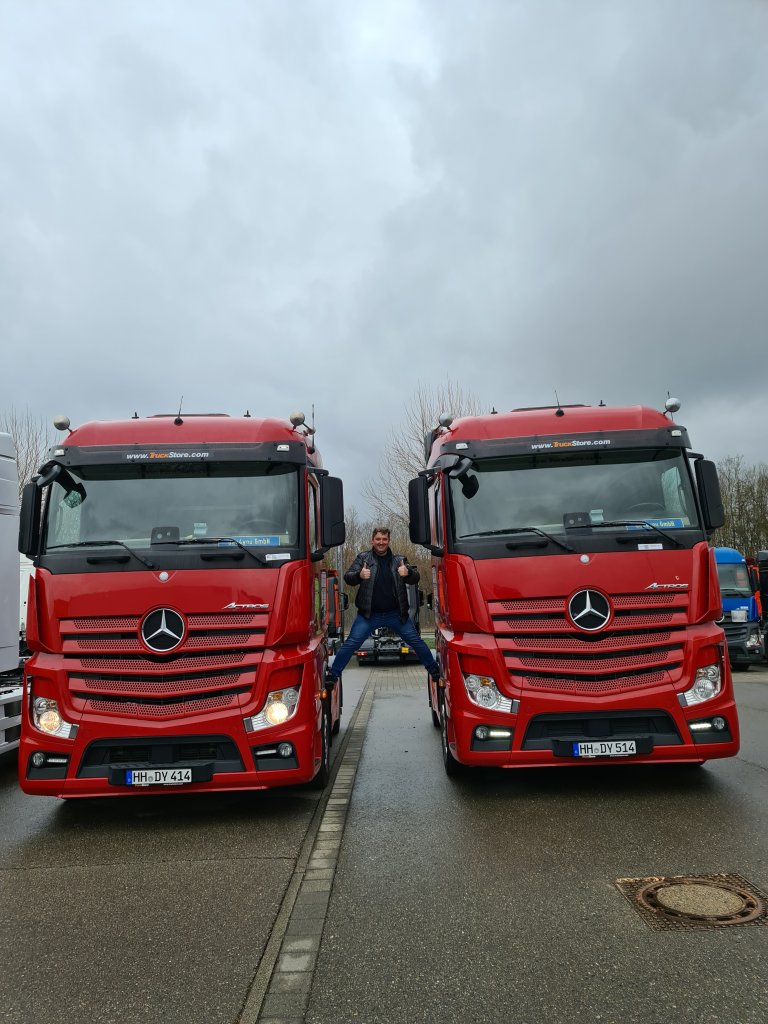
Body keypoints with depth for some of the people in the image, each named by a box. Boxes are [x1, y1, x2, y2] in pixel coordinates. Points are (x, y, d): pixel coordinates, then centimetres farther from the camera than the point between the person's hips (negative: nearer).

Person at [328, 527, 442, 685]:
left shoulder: (399, 559, 3)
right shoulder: (363, 557, 0)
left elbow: (415, 578, 0)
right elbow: (347, 577, -6)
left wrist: (408, 573, -25)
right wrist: (359, 575, -29)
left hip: (396, 614, 1)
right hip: (369, 614, -1)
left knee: (417, 642, 6)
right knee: (351, 644, -4)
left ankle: (435, 672, 21)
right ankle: (333, 675, 7)